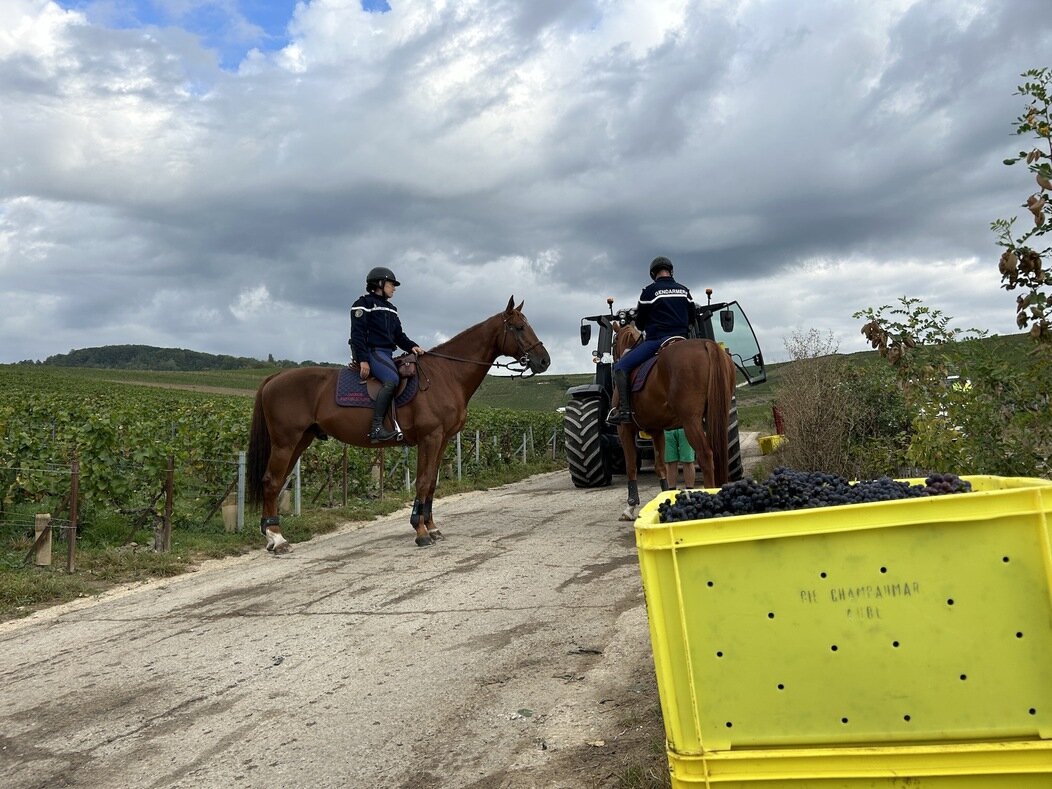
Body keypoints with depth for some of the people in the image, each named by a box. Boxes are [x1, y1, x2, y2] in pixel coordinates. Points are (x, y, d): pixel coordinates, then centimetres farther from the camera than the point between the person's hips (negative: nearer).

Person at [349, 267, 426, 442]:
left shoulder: (391, 309, 24)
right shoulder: (364, 304, -1)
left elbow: (399, 335, 21)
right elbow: (357, 334, -9)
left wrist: (411, 346, 1)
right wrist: (363, 360, -19)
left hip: (386, 354, 9)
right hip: (372, 352, -9)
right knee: (391, 379, -31)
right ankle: (376, 428, -36)